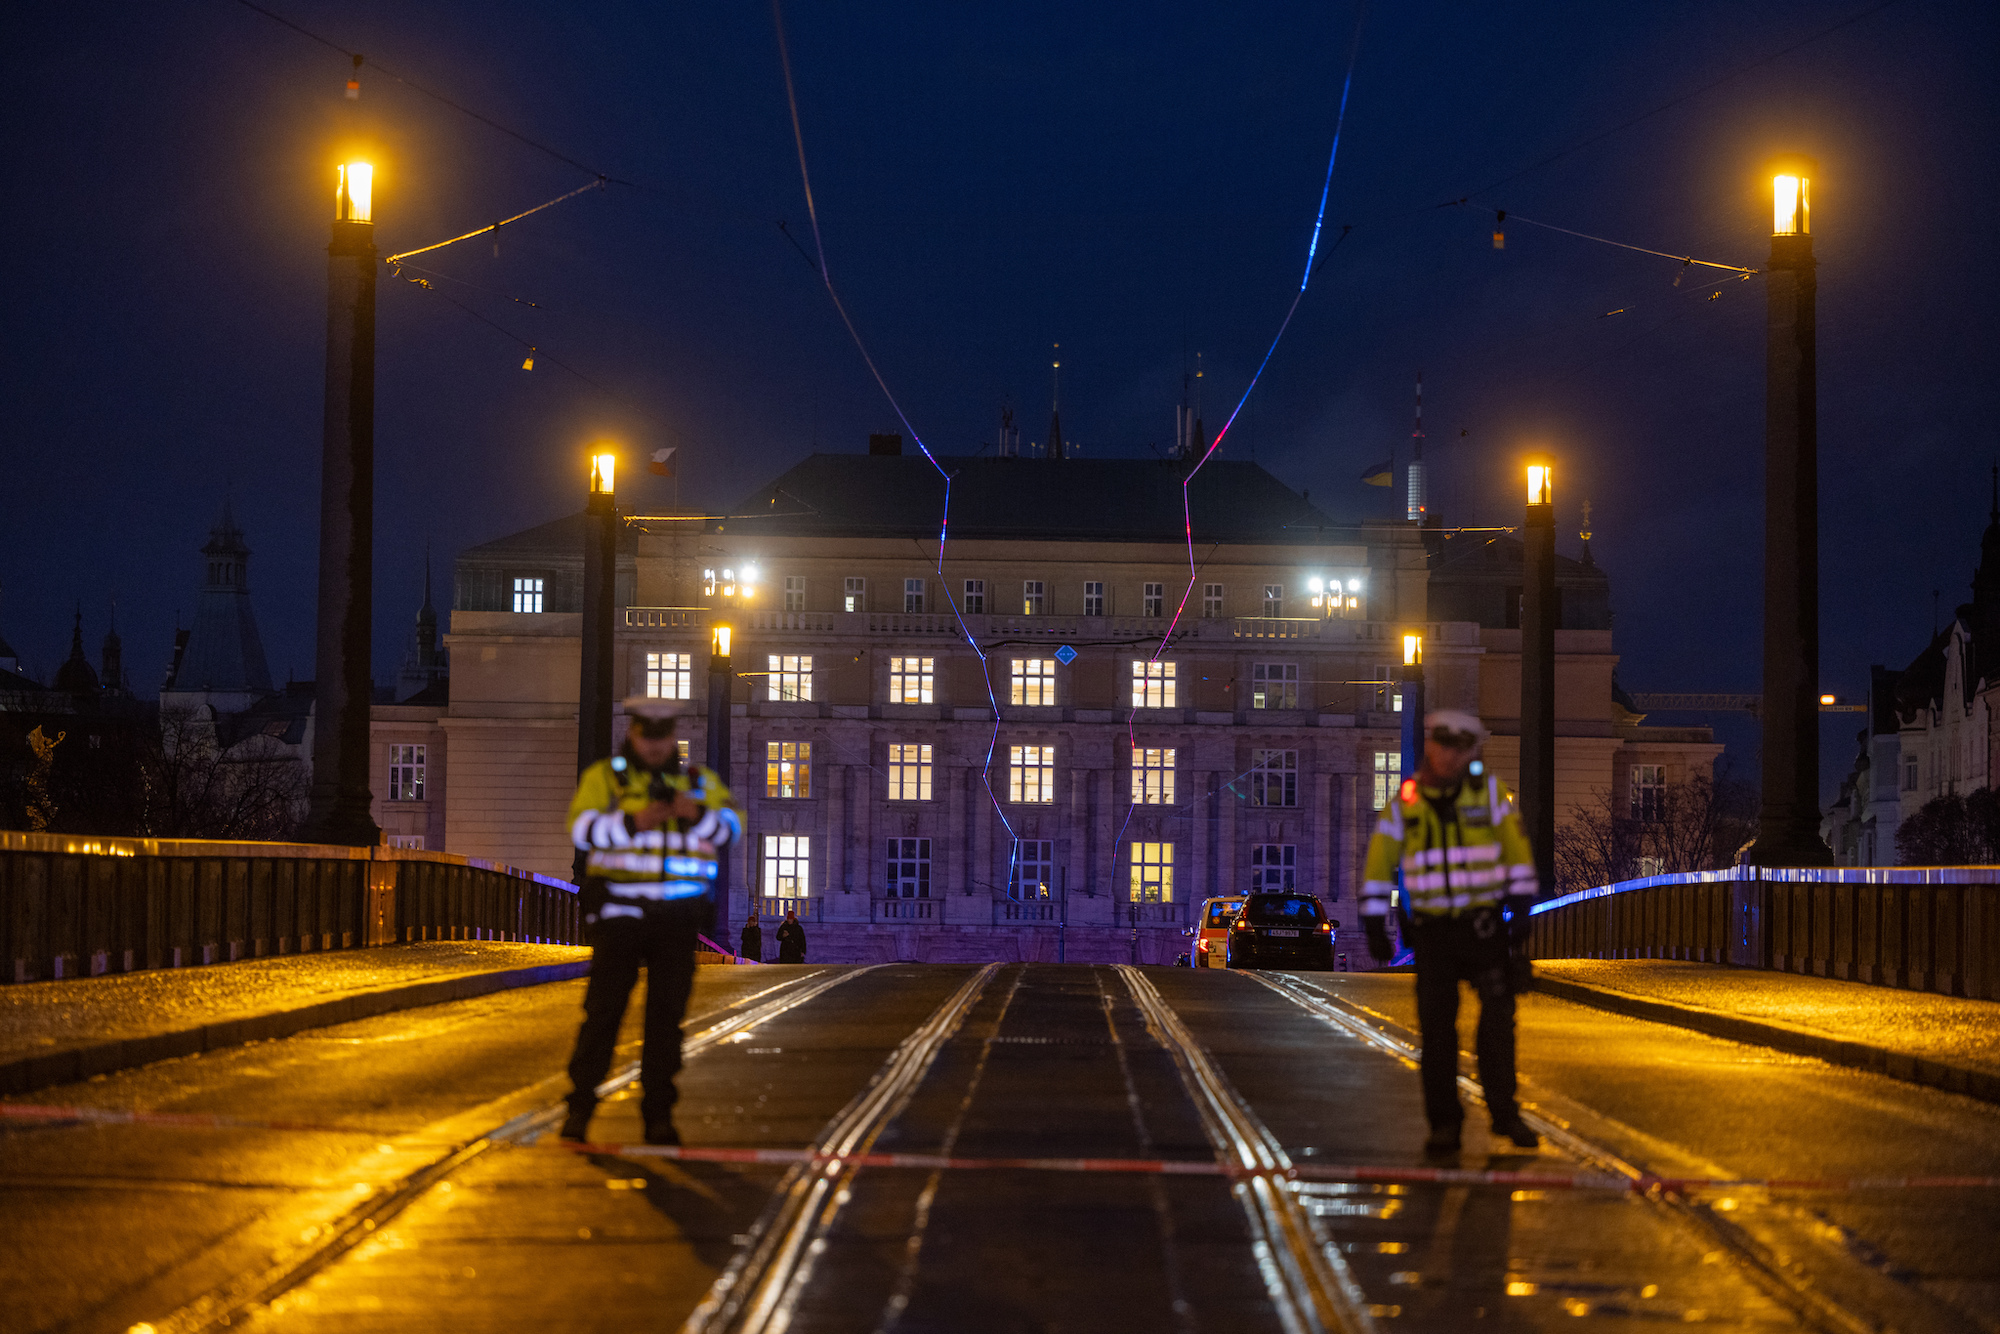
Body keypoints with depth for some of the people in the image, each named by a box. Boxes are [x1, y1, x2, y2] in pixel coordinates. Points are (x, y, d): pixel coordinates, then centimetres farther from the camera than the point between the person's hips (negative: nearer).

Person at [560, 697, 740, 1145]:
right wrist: (633, 822, -24)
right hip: (619, 911, -2)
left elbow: (731, 825, 3)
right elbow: (581, 827, -9)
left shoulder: (698, 780, 13)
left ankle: (659, 1114, 7)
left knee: (667, 1012, 2)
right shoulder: (603, 777, 4)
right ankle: (579, 1107, 2)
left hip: (678, 915, 3)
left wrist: (698, 815, -17)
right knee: (603, 1008, -5)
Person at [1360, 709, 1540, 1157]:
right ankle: (1443, 1124, 6)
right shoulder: (1404, 802, 2)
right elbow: (1379, 863, 5)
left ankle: (1504, 1112, 7)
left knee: (1498, 1019, -4)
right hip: (1432, 931, 0)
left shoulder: (1489, 793, 1)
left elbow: (1517, 850, 3)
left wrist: (1521, 909, -5)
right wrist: (1374, 926, 0)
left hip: (1484, 927, 0)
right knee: (1436, 1027, -1)